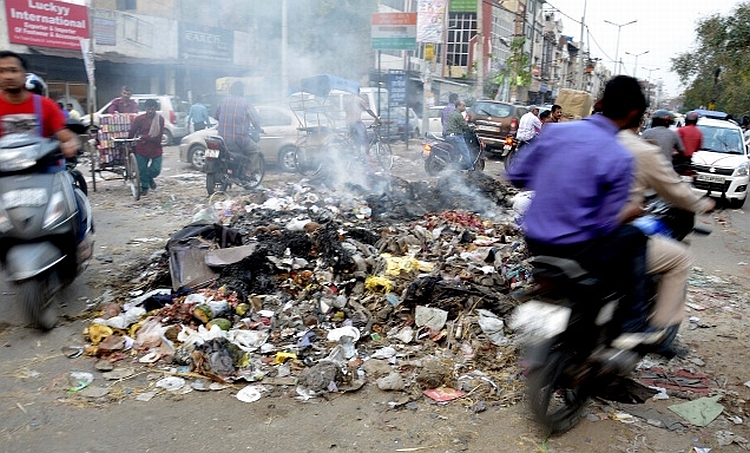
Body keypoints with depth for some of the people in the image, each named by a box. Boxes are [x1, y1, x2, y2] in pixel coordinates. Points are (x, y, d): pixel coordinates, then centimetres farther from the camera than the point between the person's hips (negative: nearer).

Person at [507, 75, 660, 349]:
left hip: (535, 241, 6)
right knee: (634, 239, 20)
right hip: (576, 249, -6)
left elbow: (517, 176, 6)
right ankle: (633, 326, 20)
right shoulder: (620, 157, -13)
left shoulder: (554, 131, -1)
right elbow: (606, 224, -12)